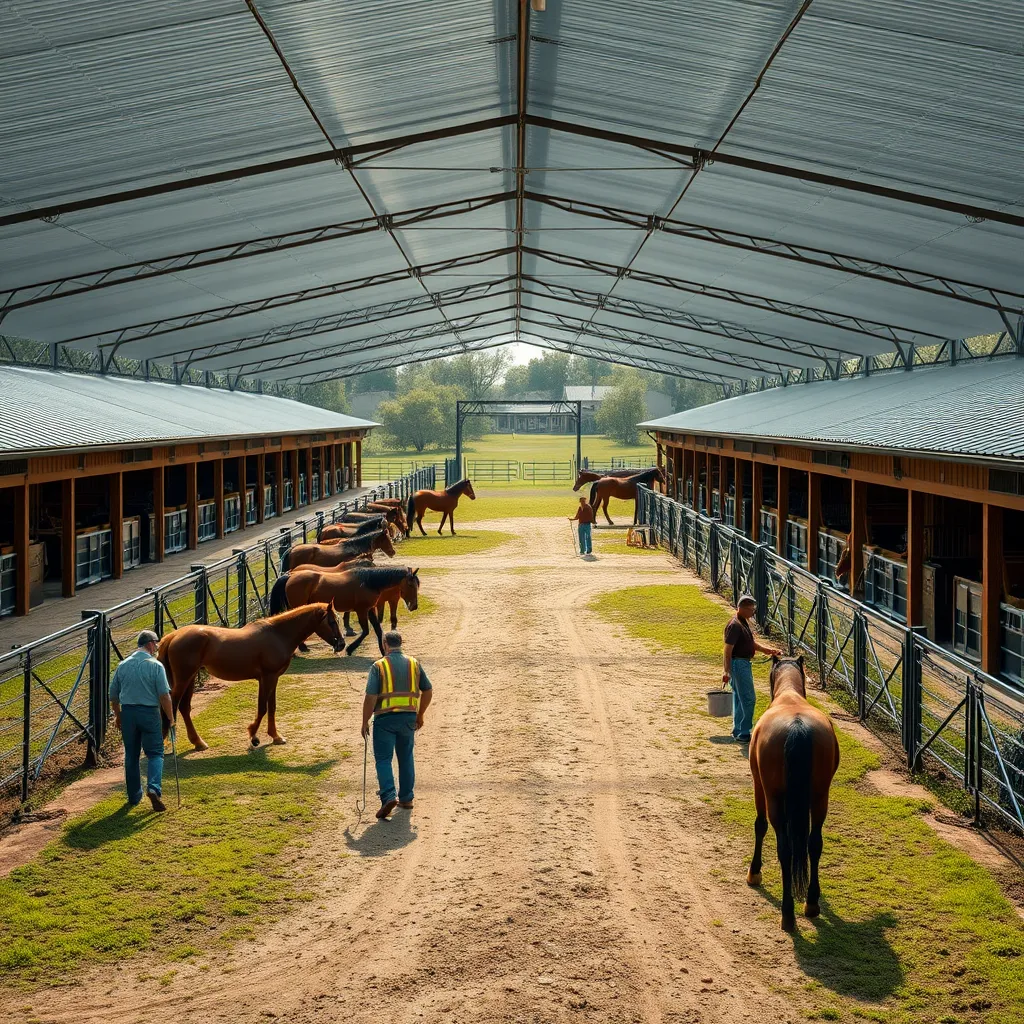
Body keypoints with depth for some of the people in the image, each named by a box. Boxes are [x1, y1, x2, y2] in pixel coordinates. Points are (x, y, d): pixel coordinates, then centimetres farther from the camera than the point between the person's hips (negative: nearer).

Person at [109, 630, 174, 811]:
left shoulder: (123, 665, 5)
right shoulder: (155, 665, -9)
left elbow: (113, 695, 11)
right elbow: (164, 695, -13)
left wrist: (118, 716, 23)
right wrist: (170, 718, -4)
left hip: (128, 713, 4)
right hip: (149, 713, -4)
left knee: (131, 755, 13)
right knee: (155, 753, 3)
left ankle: (134, 796, 19)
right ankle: (153, 788, -18)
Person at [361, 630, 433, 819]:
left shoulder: (378, 666, -7)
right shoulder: (414, 664, 6)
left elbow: (370, 697, -12)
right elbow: (428, 690, 9)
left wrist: (365, 722, -3)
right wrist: (420, 715, 21)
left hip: (385, 718, -4)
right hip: (408, 717, 4)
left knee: (383, 759, 2)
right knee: (406, 758, 17)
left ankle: (389, 797, -14)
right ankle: (406, 798, 22)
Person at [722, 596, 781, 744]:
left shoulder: (744, 622, 12)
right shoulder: (735, 625, -19)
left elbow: (753, 643, 17)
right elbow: (728, 650, -21)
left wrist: (770, 650, 5)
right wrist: (726, 671, -22)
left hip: (744, 664, 10)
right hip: (738, 664, -10)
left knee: (740, 698, 16)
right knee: (748, 698, -7)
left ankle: (738, 731, 24)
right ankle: (743, 734, -3)